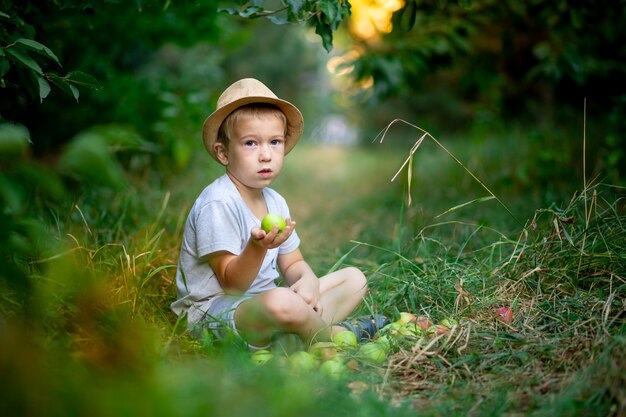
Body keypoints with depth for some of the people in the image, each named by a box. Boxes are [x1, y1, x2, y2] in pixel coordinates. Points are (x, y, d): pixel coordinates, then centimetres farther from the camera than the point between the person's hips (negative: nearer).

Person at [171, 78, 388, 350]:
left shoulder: (275, 202, 9)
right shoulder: (217, 204, -19)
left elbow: (293, 264, 13)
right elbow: (232, 284, -19)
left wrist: (308, 280, -11)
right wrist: (258, 247, -38)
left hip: (263, 303, 10)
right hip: (215, 313, -9)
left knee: (354, 279, 12)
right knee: (282, 303, -41)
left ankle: (288, 340, -12)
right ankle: (337, 333, -7)